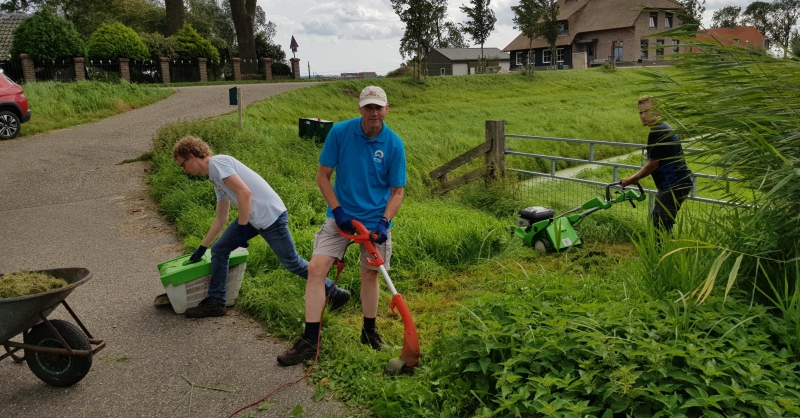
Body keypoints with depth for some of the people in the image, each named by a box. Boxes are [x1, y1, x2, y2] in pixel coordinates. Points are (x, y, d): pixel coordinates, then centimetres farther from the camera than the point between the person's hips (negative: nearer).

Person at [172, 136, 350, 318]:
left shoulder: (217, 162, -10)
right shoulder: (216, 177, 19)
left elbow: (245, 193, -21)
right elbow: (220, 219, 26)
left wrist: (242, 229, -16)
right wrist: (202, 247, 32)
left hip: (270, 215, -10)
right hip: (252, 217, 10)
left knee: (291, 262, 2)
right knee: (219, 250, 10)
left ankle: (334, 293, 17)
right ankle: (215, 303, 19)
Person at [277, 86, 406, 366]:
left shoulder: (394, 144, -9)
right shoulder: (340, 132, -10)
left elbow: (397, 192, -3)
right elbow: (322, 176, -4)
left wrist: (384, 222, -17)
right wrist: (338, 211, -12)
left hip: (375, 219, 0)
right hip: (341, 216, 0)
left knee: (370, 274, 9)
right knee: (316, 269, -10)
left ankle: (369, 331, 32)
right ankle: (309, 341, -2)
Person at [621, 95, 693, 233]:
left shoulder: (657, 132, -16)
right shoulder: (665, 128, 16)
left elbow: (652, 165, -15)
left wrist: (630, 180, -5)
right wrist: (636, 178, 20)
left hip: (673, 186, -11)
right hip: (680, 183, 11)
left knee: (659, 226, -8)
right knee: (655, 220, 17)